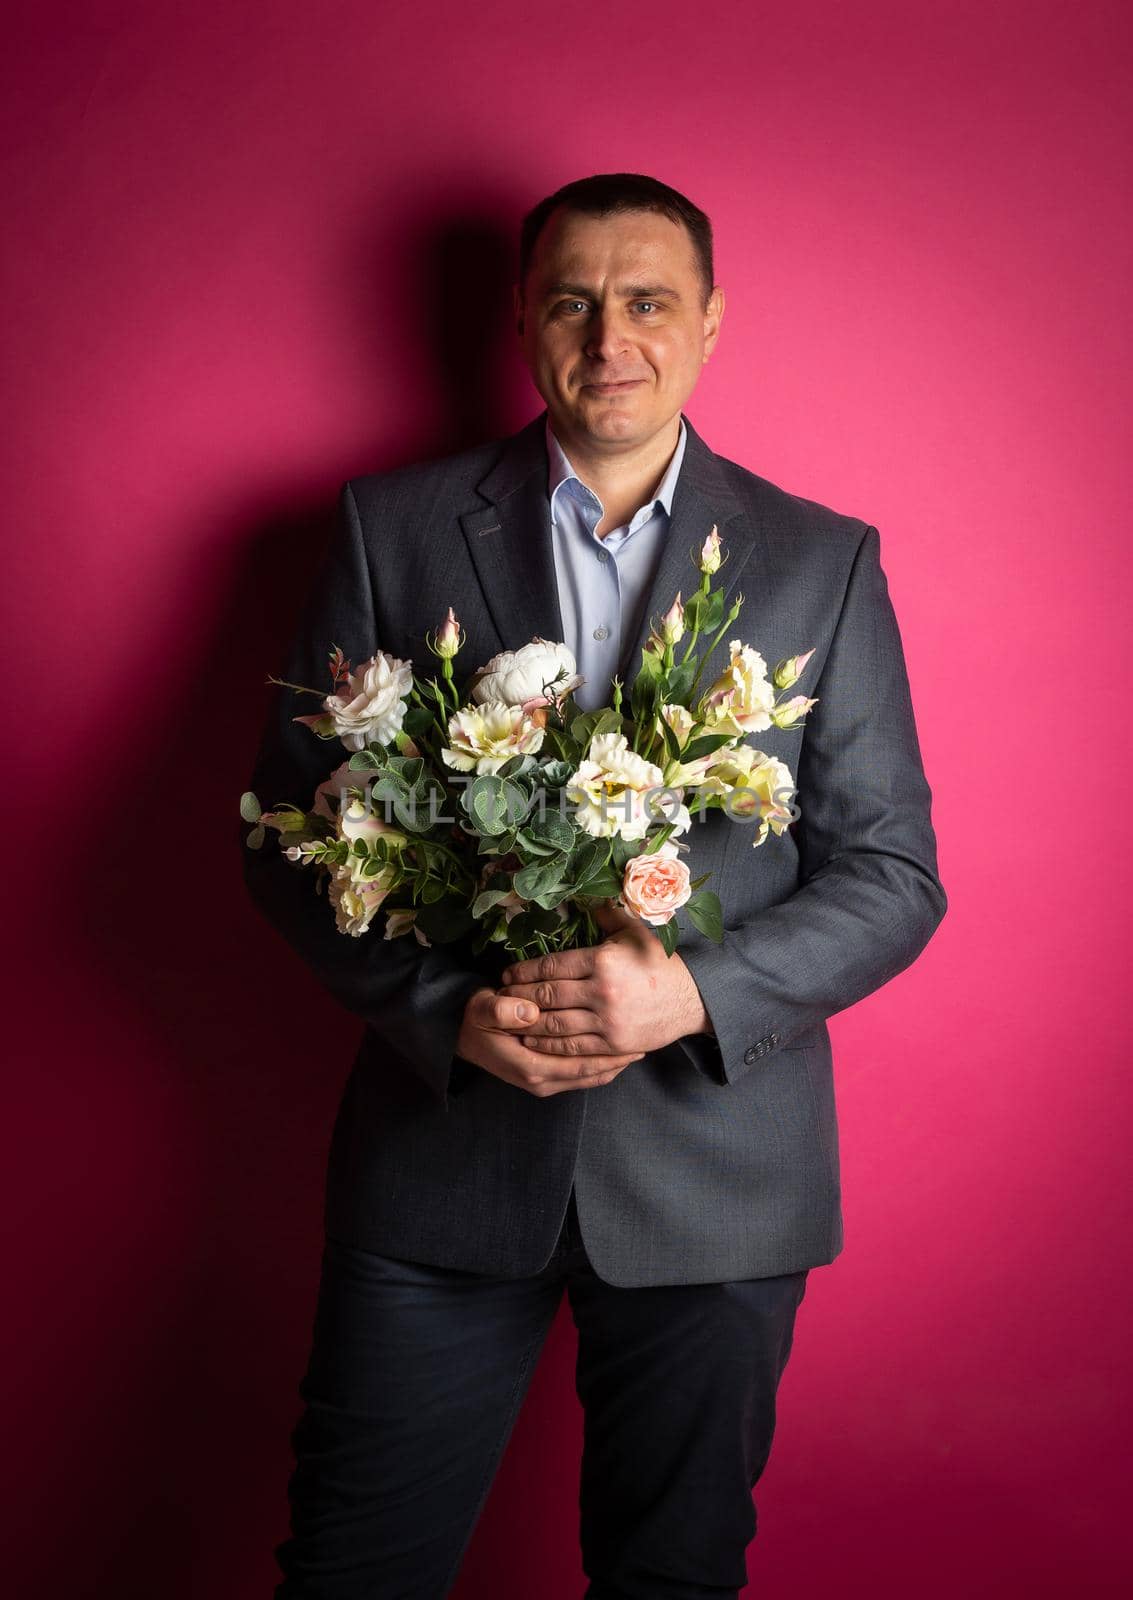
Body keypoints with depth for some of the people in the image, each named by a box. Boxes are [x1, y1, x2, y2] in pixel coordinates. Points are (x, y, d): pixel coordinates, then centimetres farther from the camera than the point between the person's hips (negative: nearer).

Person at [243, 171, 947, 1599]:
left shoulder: (825, 562, 2)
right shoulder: (390, 529, 1)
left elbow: (894, 872, 0)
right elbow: (289, 828, 1)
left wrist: (697, 991, -17)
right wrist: (448, 1010, -15)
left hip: (716, 1172, 1)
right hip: (440, 1153, 0)